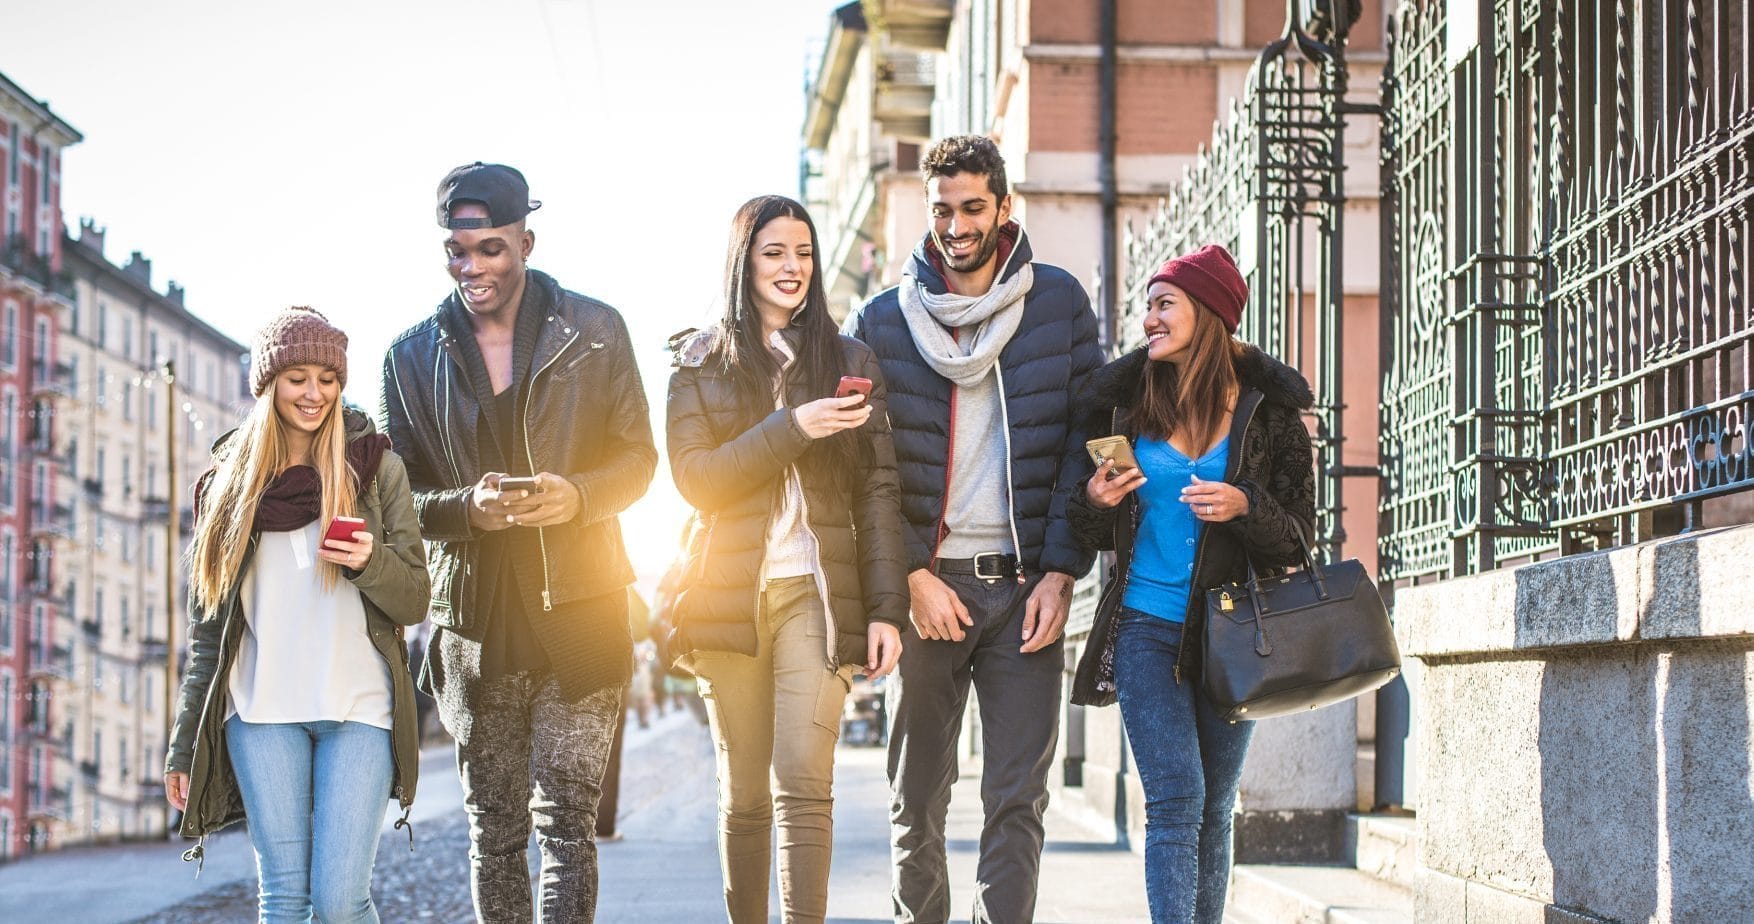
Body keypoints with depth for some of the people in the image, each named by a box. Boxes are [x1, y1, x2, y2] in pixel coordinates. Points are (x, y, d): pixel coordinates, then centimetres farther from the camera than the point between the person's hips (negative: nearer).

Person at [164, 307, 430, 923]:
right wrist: (184, 747, 11)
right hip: (260, 710, 2)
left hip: (357, 708, -2)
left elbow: (415, 600, 5)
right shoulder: (229, 481, 12)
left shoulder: (376, 468, 6)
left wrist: (369, 561, -17)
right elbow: (207, 626, 14)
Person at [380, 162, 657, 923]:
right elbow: (398, 496, 8)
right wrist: (467, 508, -14)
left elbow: (638, 458, 7)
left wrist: (578, 497, -15)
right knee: (493, 829, 8)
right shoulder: (412, 355, 7)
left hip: (579, 610, -2)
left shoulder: (594, 332, 4)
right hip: (475, 616, 2)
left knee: (566, 820, -8)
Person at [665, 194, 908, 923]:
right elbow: (693, 477, -3)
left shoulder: (849, 361, 10)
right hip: (730, 597, 1)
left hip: (817, 594, -1)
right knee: (743, 794, 5)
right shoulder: (701, 363, 10)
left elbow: (878, 492, 5)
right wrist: (792, 428, -15)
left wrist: (886, 608, -3)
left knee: (803, 784, -12)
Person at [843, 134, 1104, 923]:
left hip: (1025, 584, 0)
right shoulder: (883, 321, 4)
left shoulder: (1059, 304, 4)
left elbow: (1085, 445, 3)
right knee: (917, 799, 5)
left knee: (1019, 799, -3)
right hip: (927, 583, 1)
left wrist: (1061, 572, -5)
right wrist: (911, 575, -8)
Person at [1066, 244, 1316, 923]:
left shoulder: (1269, 410, 0)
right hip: (1147, 627, -1)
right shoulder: (1123, 402, 3)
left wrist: (1245, 508, -19)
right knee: (1176, 801, -11)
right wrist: (1095, 501, -10)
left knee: (1213, 809, 9)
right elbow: (1093, 531, 12)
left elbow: (1297, 535, -1)